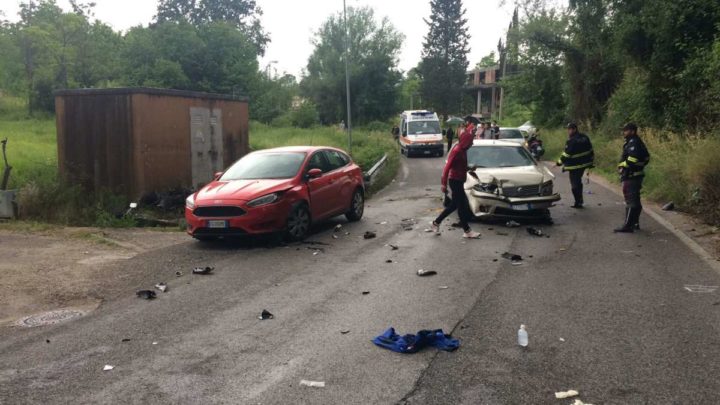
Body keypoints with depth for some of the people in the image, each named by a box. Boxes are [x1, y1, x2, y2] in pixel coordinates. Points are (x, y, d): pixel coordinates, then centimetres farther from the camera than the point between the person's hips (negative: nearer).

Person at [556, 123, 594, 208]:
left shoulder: (571, 141, -20)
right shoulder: (585, 138, 6)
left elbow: (566, 155, -19)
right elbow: (591, 151, 13)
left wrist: (559, 162, -7)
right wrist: (591, 162, 21)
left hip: (575, 166, -8)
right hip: (584, 164, 9)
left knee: (574, 184, 0)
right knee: (578, 182, 22)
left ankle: (578, 203, 3)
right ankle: (580, 200, 27)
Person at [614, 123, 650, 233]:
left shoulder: (633, 143, -16)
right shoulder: (638, 142, 18)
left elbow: (632, 159, -26)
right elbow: (646, 157, 22)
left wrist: (622, 166, -13)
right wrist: (640, 165, 15)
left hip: (631, 176, -11)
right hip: (636, 174, 11)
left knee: (631, 200, -11)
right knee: (635, 200, 16)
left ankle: (628, 226, -11)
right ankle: (635, 223, 25)